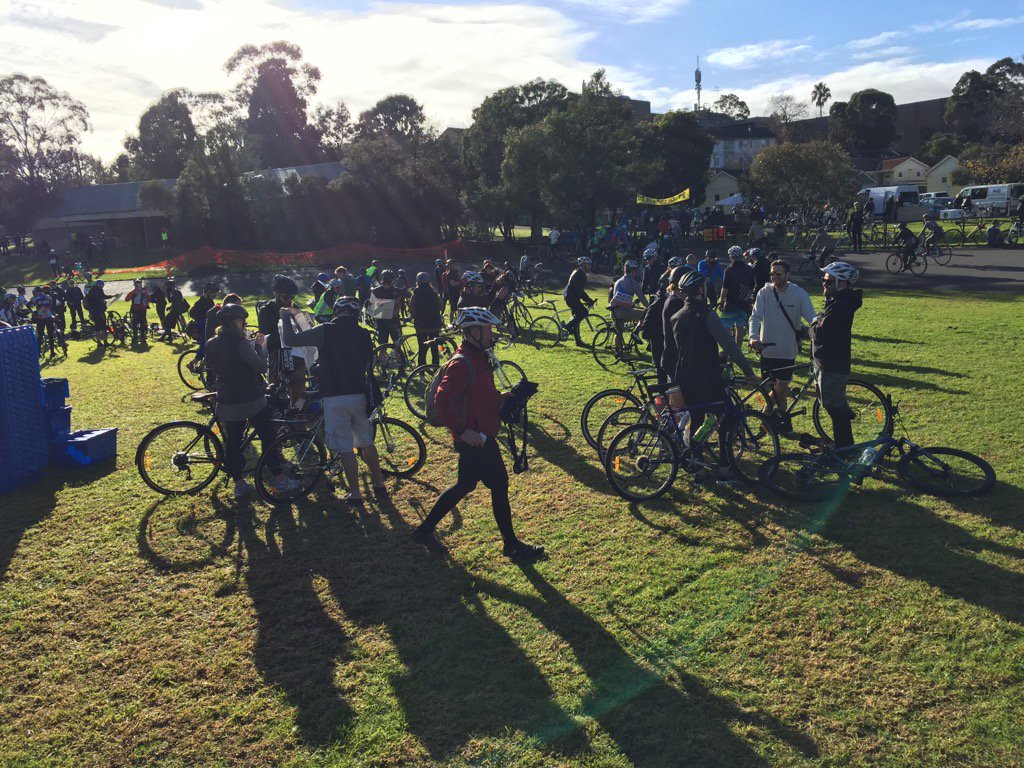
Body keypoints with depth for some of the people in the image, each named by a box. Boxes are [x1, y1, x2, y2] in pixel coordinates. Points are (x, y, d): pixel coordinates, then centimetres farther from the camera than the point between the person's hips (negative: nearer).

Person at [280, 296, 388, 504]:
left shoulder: (325, 331, -9)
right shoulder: (364, 335, 4)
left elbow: (290, 340, -9)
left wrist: (286, 317, 7)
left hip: (334, 398, -4)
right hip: (358, 395, 4)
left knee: (345, 448, 4)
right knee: (366, 442, 18)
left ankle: (355, 494, 10)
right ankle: (379, 485, 23)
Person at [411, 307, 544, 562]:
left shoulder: (478, 358, 12)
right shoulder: (462, 363, -21)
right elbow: (442, 399, -28)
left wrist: (500, 397, 6)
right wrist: (462, 430, -26)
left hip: (481, 437, 10)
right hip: (475, 439, -10)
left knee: (464, 485, 19)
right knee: (499, 486, 1)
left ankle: (425, 530, 29)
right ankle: (511, 545, 16)